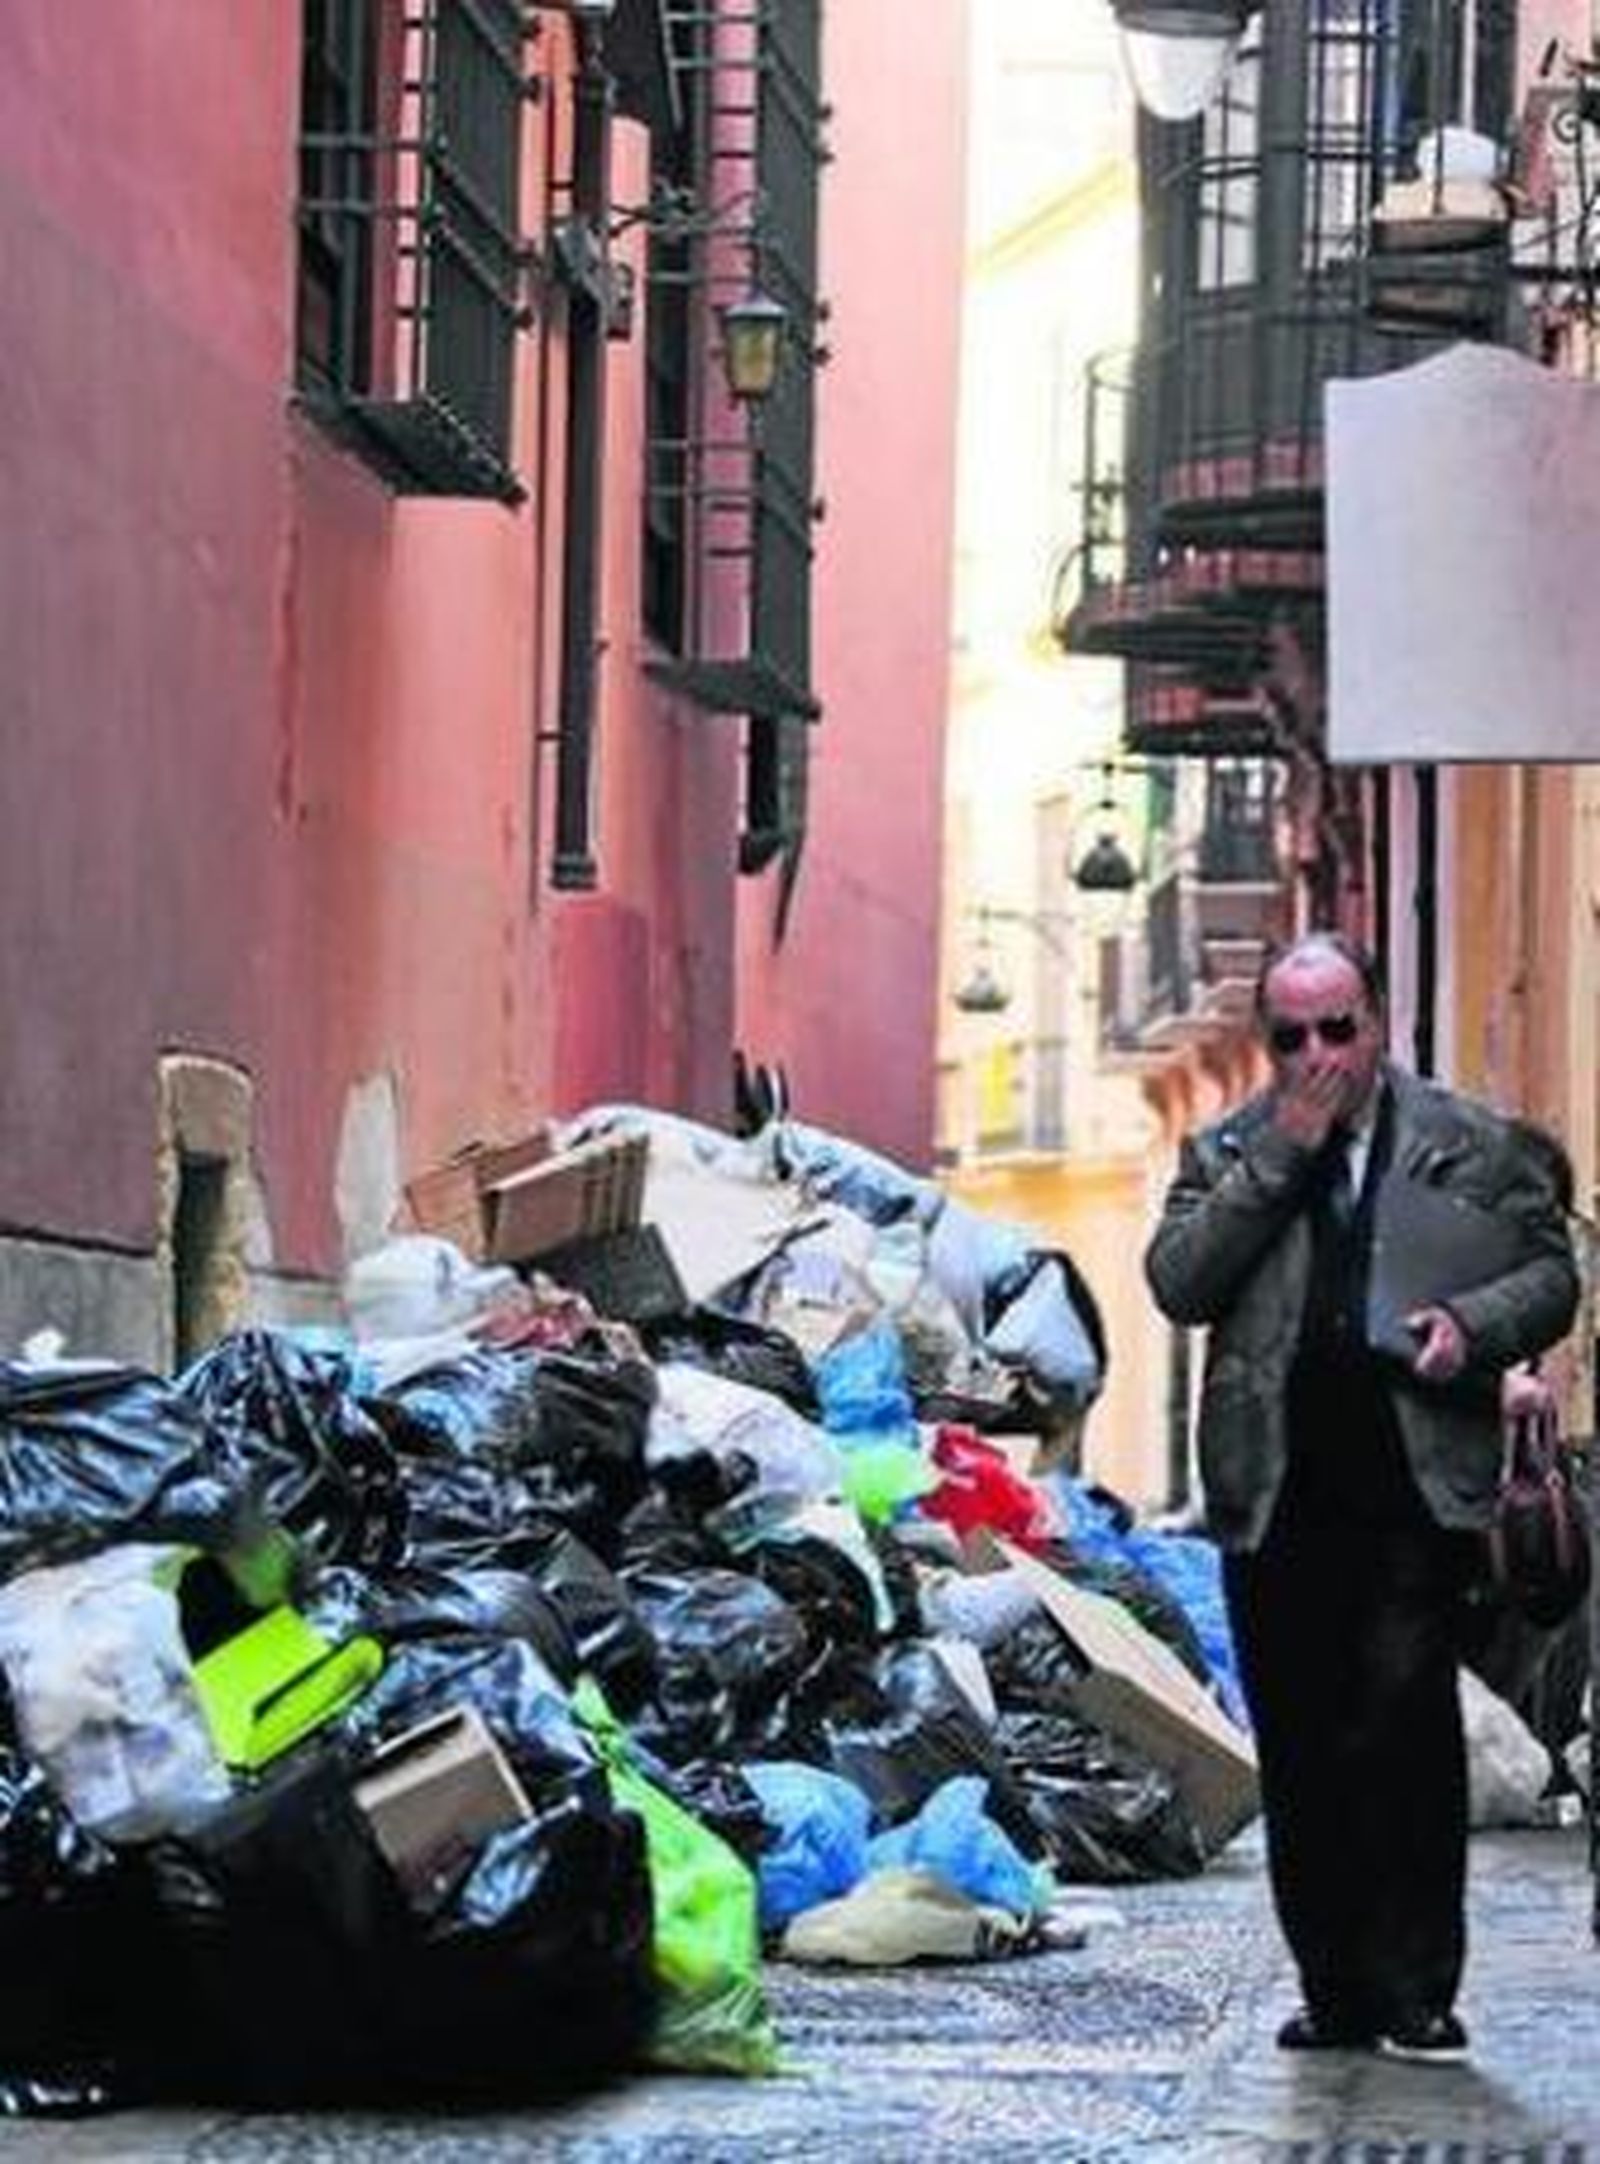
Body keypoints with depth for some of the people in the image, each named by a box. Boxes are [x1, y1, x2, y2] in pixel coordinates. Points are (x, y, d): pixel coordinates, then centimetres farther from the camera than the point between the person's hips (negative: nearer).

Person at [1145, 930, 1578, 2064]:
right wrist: (1277, 1158, -6)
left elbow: (1549, 1272, 9)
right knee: (1299, 1750, 5)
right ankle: (1336, 1991, 13)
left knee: (1407, 1732, -11)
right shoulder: (1226, 1153, 11)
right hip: (1275, 1501, 2)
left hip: (1418, 1491, -2)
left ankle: (1417, 1992, -4)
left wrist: (1471, 1326, -11)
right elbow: (1177, 1284, -2)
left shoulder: (1477, 1144, 9)